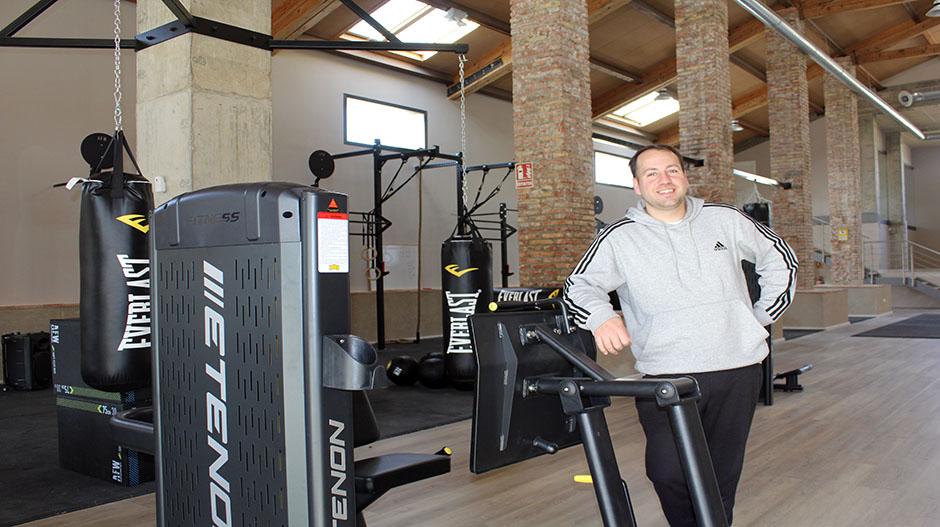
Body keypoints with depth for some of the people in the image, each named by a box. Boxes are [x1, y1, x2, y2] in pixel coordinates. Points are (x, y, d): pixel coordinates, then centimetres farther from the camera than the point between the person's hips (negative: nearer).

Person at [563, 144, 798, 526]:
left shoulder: (725, 220, 9)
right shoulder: (620, 238, 2)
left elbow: (779, 257, 21)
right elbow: (579, 285, -1)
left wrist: (763, 315, 15)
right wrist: (601, 316, -22)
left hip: (738, 369, 3)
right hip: (667, 376, -2)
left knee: (723, 474, 11)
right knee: (669, 472, -13)